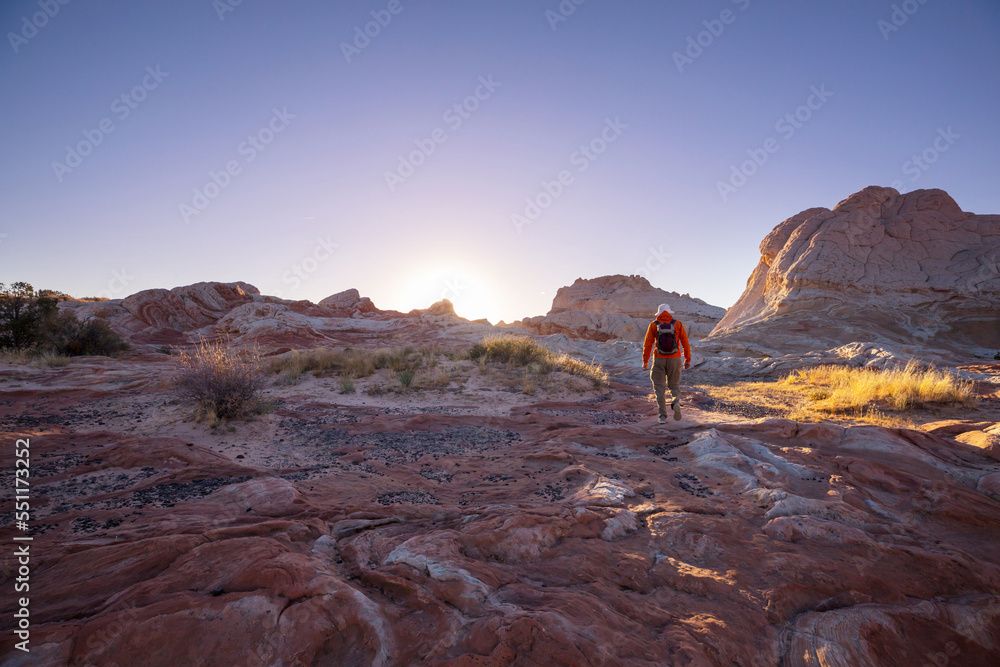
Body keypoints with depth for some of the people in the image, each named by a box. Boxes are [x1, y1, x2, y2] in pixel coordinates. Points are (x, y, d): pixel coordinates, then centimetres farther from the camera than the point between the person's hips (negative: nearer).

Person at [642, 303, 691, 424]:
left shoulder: (653, 325, -3)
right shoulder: (678, 324, -1)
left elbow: (647, 344, -5)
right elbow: (685, 343, -1)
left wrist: (645, 361, 2)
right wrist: (688, 359, 7)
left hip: (659, 359, -1)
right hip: (674, 359, 1)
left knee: (660, 388, 7)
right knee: (674, 385, 16)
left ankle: (663, 416, -1)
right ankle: (676, 403, -15)